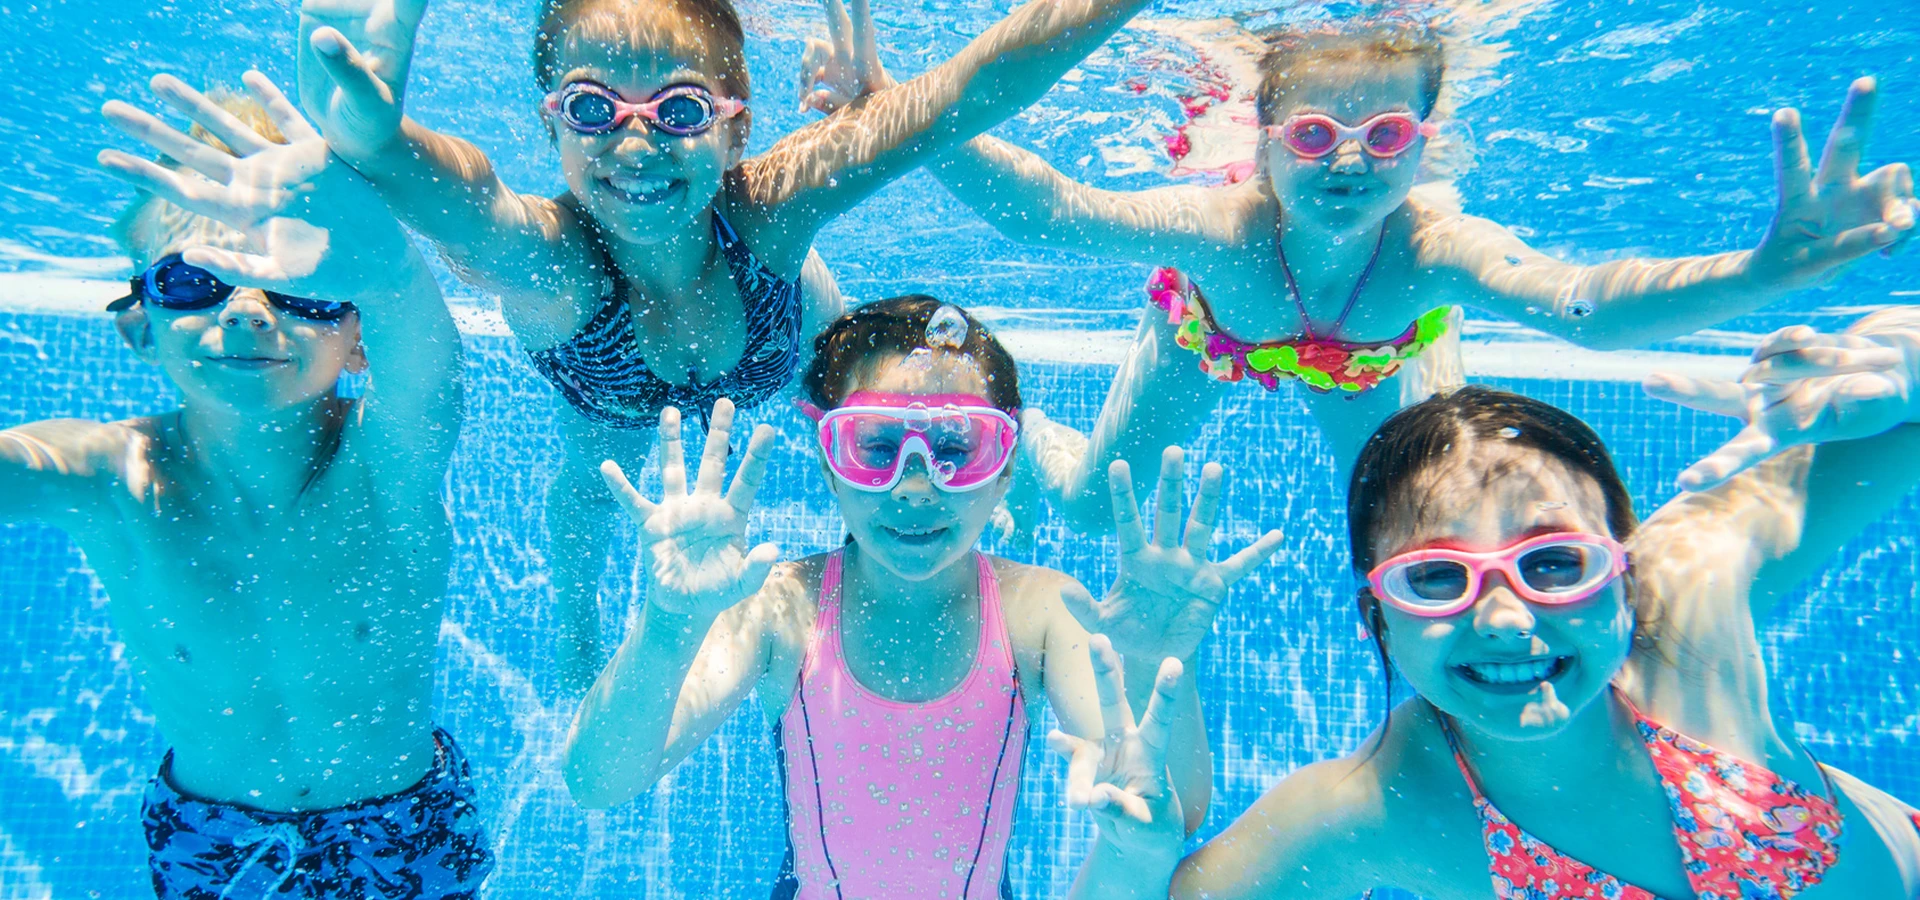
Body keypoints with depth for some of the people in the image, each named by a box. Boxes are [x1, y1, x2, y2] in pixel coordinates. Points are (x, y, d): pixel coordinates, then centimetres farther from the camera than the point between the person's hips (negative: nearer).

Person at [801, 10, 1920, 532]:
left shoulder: (1434, 249, -46)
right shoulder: (1221, 230, -44)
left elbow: (1584, 301, -63)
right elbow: (1052, 209, -49)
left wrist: (1768, 270, -81)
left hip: (1366, 360, 1)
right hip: (1212, 330, 0)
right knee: (1087, 500, 9)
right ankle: (1022, 430, 46)